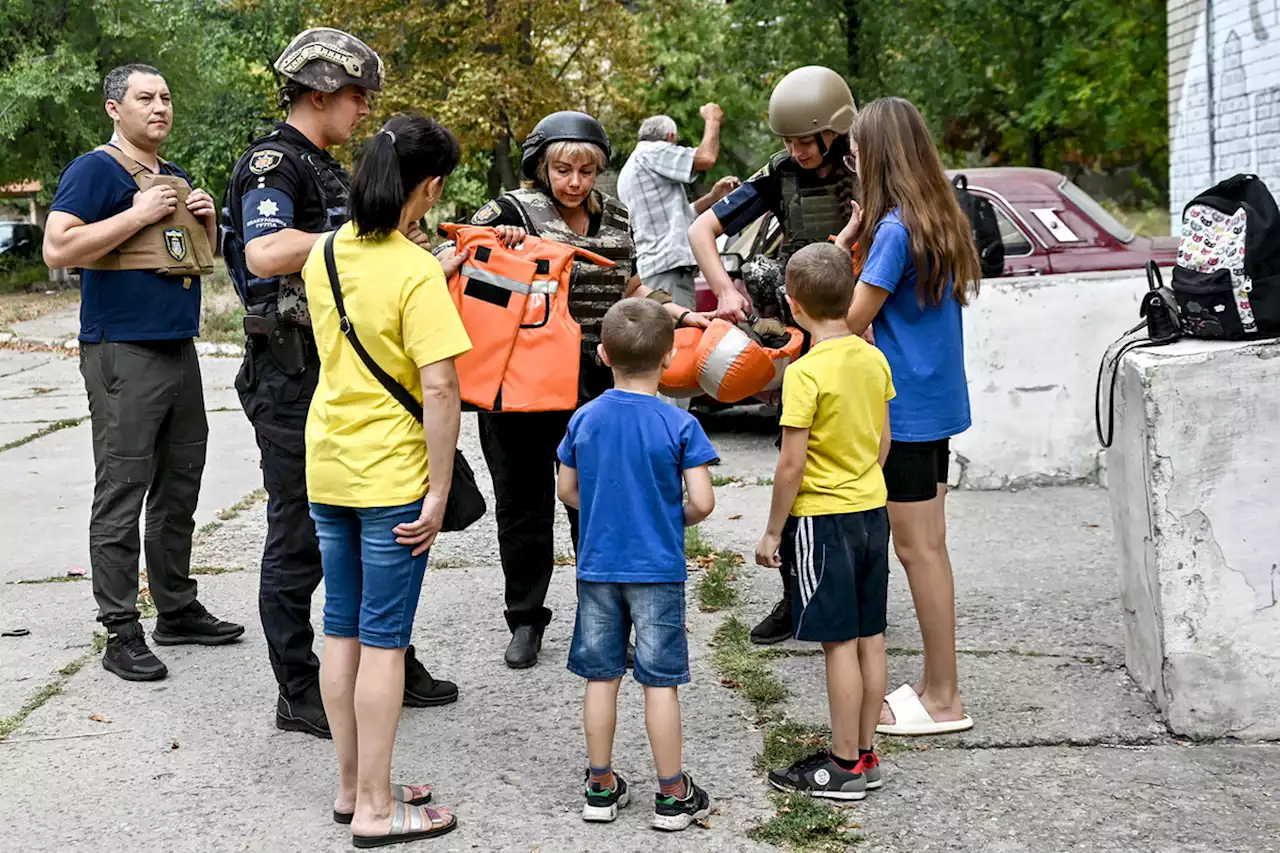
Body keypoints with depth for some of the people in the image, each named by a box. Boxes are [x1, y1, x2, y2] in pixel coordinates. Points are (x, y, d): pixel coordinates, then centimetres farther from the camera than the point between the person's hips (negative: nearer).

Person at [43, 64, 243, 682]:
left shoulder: (176, 178, 18)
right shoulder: (95, 170, -7)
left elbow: (200, 257, 28)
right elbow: (57, 249, -20)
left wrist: (207, 222, 7)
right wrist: (140, 215, -18)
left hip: (179, 349, 8)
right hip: (122, 356, -8)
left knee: (179, 490, 15)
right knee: (121, 498, -5)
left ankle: (177, 610, 27)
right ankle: (121, 634, -1)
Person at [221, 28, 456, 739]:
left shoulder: (328, 170, 18)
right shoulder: (272, 162, -12)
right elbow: (265, 253, -31)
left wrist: (404, 248, 13)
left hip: (343, 372, 10)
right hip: (292, 379, -10)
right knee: (300, 539, -1)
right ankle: (300, 695, 8)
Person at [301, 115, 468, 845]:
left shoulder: (325, 254, 3)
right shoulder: (417, 273, -18)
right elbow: (439, 388, -21)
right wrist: (439, 492, -17)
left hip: (328, 464, 7)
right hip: (392, 475, -7)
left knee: (342, 630, 14)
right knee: (383, 640, 1)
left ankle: (353, 785, 26)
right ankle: (375, 809, 8)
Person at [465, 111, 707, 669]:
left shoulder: (615, 219, 10)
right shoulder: (515, 211, -5)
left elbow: (630, 290, 22)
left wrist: (684, 316, 14)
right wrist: (493, 240, -28)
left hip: (591, 382, 3)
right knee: (522, 501, 8)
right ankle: (526, 619, 22)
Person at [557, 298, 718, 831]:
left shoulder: (584, 419, -2)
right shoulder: (680, 426, -12)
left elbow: (567, 492, 6)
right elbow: (702, 503, -14)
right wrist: (674, 520, 6)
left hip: (597, 567, 3)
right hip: (657, 571, -3)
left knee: (601, 677, 11)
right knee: (660, 683, 4)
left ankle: (600, 787, 20)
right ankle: (672, 795, 12)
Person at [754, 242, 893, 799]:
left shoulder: (806, 372, -18)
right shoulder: (873, 359, 3)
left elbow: (792, 465, -17)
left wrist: (773, 531, -8)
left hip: (822, 518, -7)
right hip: (872, 510, 8)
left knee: (839, 643, -1)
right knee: (869, 637, 12)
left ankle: (844, 766, 6)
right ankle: (864, 753, 21)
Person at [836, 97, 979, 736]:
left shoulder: (894, 229, -18)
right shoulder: (939, 220, 9)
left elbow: (852, 320, -13)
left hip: (907, 410, -9)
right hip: (938, 402, 9)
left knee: (919, 549, -2)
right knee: (928, 545, 14)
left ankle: (943, 701, 5)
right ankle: (936, 685, 22)